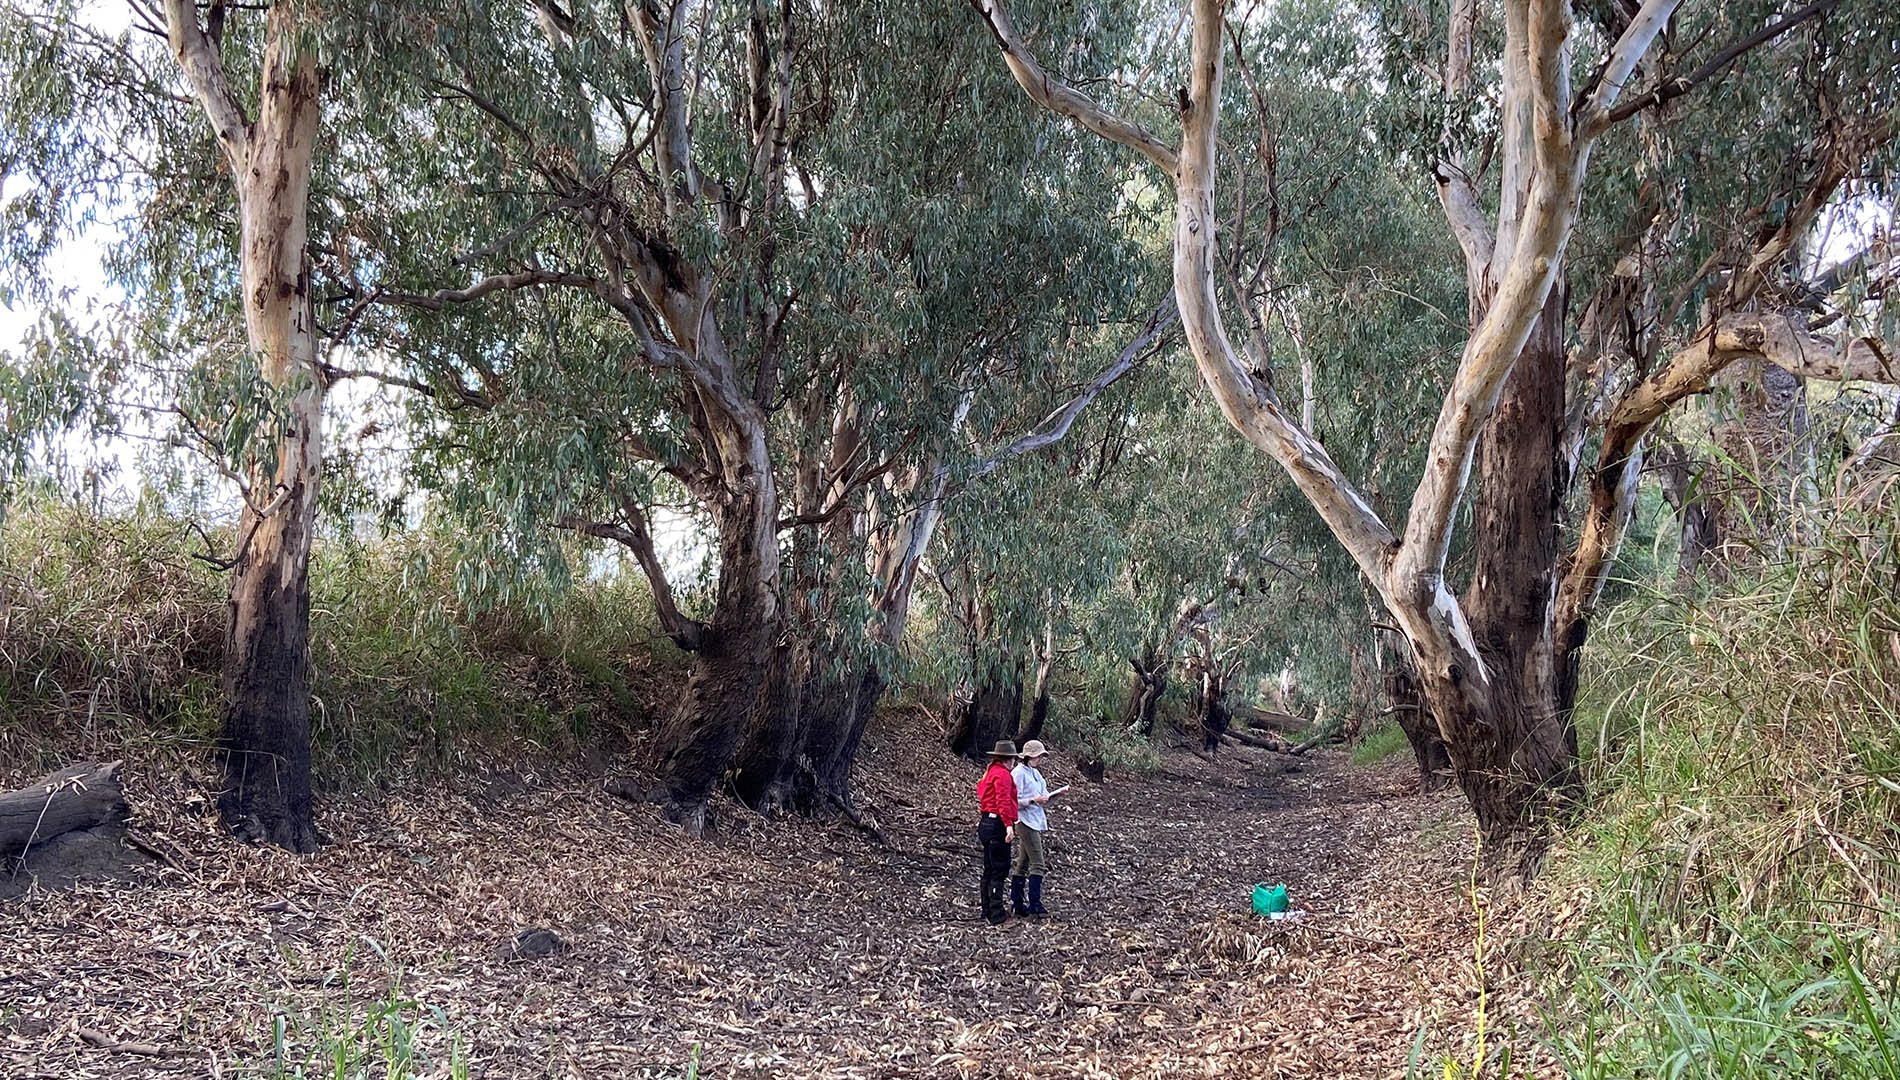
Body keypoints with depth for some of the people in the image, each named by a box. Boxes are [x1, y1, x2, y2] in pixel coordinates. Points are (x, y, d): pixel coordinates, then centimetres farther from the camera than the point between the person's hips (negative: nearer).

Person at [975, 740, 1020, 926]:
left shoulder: (990, 772, 17)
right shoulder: (1003, 774, -12)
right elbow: (1004, 801, -21)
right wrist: (1009, 825, -27)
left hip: (986, 823, 10)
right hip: (998, 825, -10)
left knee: (989, 869, 16)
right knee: (999, 870, -9)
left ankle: (988, 910, 23)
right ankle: (997, 915, -10)